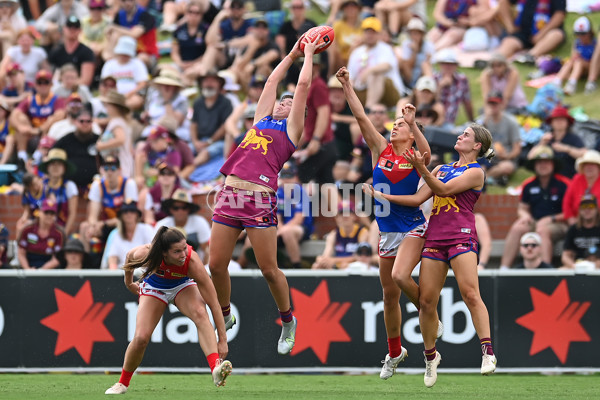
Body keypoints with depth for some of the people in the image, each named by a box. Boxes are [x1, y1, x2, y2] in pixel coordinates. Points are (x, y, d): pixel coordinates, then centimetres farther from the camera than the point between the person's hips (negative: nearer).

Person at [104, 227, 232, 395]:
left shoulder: (192, 262, -38)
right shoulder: (144, 253, -36)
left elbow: (213, 303, -35)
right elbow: (129, 257, -7)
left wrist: (222, 340, -36)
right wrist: (129, 282, 10)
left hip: (182, 286, -1)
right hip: (154, 288, 1)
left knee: (200, 313, -33)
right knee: (141, 338, -15)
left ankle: (216, 370, -47)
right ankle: (123, 383, 12)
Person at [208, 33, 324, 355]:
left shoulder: (291, 129, 11)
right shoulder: (261, 120, 24)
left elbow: (303, 85, 11)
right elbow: (272, 80, 32)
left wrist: (309, 54, 24)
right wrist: (292, 55, 40)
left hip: (261, 199, -5)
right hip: (230, 193, 5)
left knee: (268, 269, -3)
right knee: (216, 265, 4)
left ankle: (288, 321, 17)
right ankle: (224, 317, 24)